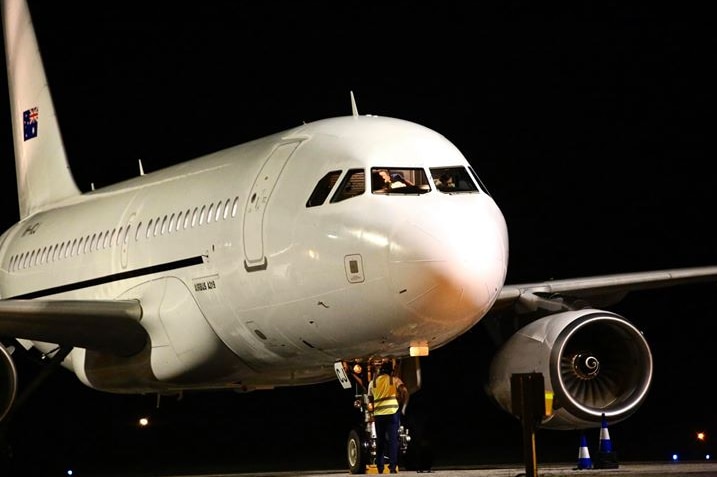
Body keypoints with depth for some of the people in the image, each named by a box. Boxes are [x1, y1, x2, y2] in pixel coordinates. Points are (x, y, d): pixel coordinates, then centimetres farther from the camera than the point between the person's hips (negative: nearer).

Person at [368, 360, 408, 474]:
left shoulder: (372, 382, 12)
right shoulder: (394, 380, 2)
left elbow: (370, 399, 15)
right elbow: (405, 392, -11)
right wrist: (403, 408, -2)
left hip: (378, 414, 3)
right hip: (392, 412, -3)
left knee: (380, 441, 11)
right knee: (393, 440, -2)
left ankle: (380, 467, 11)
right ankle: (392, 467, -9)